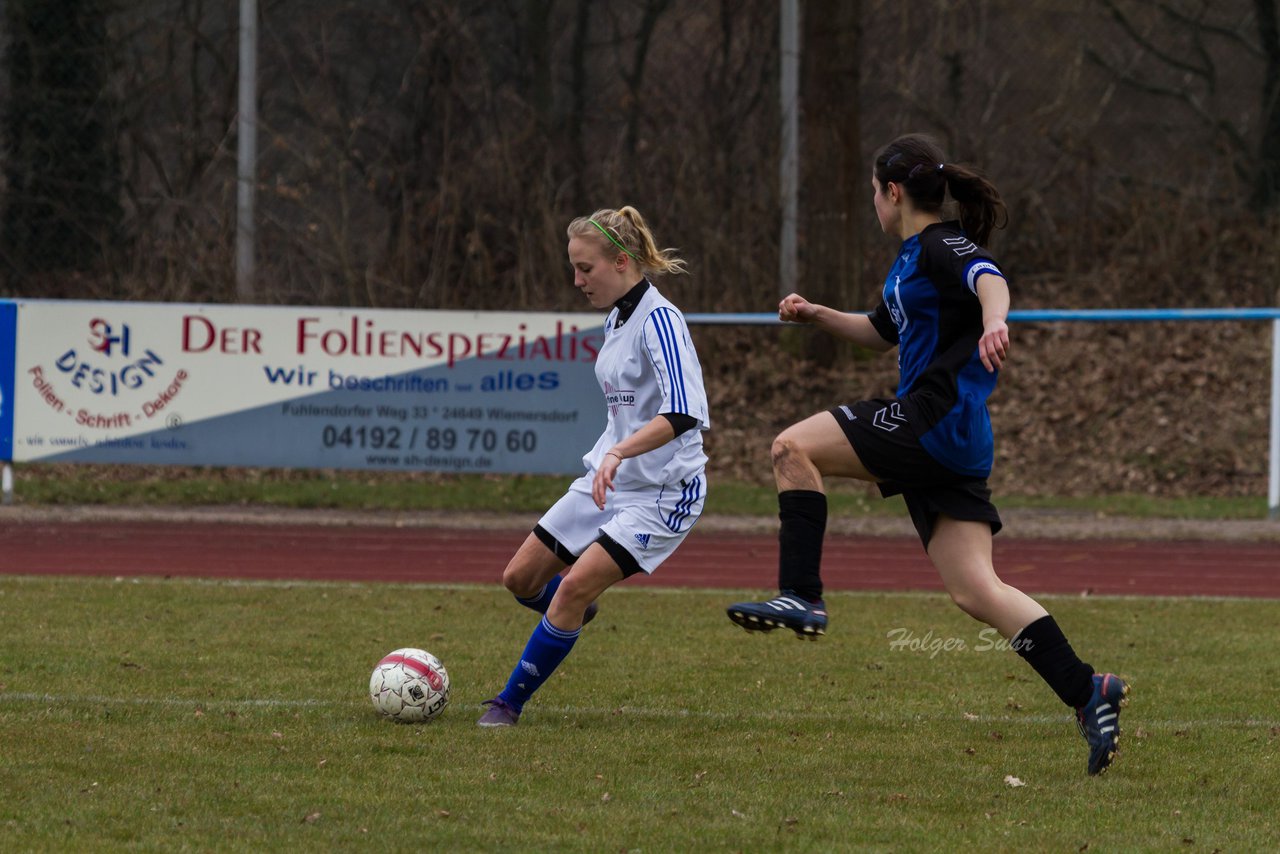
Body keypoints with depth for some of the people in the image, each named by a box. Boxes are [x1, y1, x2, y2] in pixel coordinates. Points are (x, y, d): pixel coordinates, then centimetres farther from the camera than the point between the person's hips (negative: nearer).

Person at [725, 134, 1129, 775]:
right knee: (973, 589, 1)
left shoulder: (942, 247, -7)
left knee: (793, 449, -10)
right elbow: (882, 330, 41)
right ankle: (1086, 692, -5)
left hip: (937, 420, -10)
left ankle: (799, 598, -16)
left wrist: (993, 321, -51)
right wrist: (818, 316, 27)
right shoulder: (912, 259, 24)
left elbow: (990, 279, -30)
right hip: (946, 444, 10)